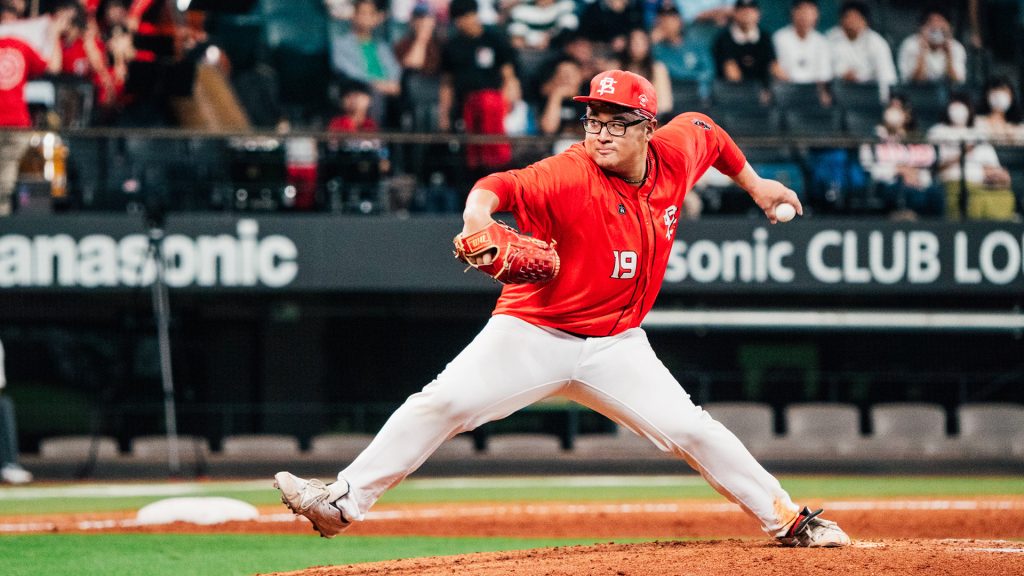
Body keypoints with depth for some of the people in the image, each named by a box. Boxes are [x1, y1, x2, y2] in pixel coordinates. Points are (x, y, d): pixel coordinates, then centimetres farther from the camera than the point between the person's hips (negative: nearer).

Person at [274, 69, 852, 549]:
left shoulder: (675, 155, -3)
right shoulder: (571, 175, -21)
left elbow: (704, 128, 20)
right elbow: (503, 185, -37)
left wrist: (753, 182, 26)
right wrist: (479, 211, -58)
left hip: (617, 344, 4)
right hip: (534, 333, -4)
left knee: (692, 430, -5)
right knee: (443, 403, -18)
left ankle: (787, 520, 9)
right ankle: (342, 502, -15)